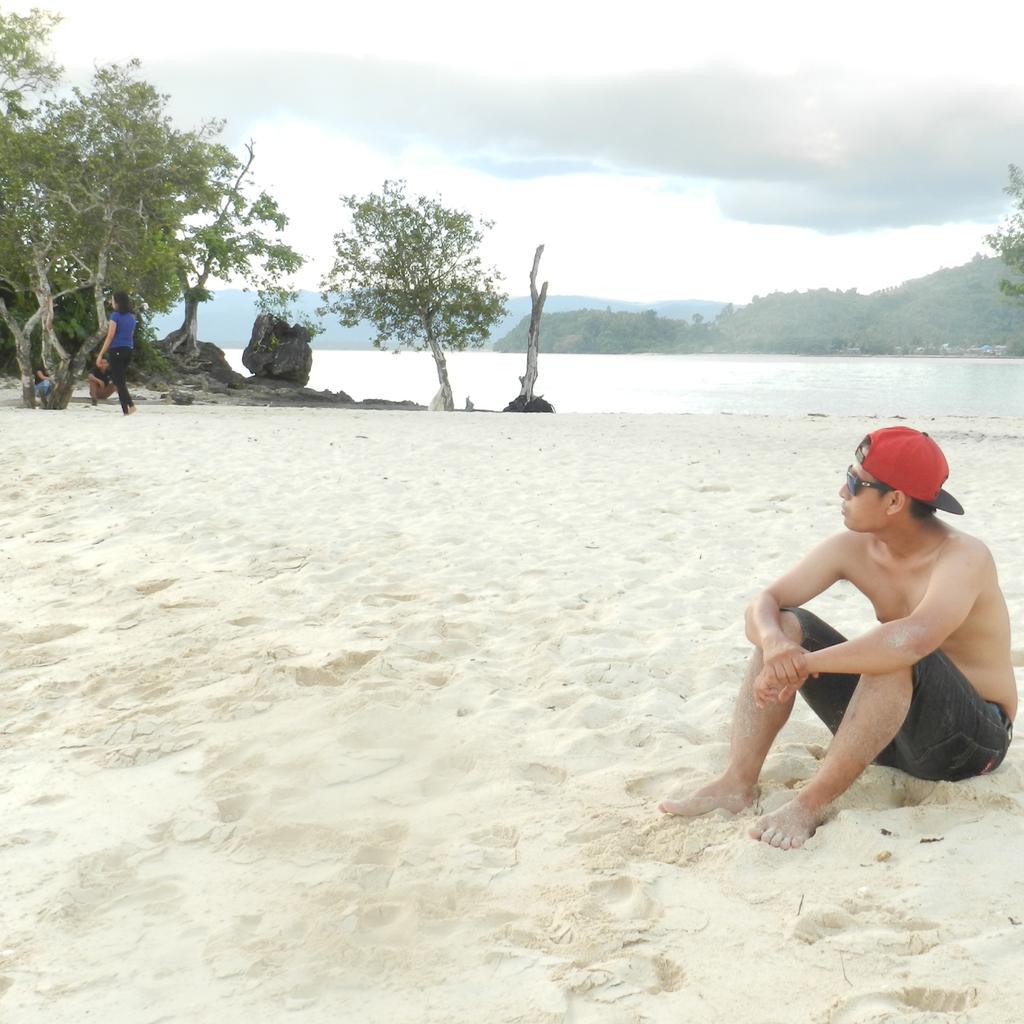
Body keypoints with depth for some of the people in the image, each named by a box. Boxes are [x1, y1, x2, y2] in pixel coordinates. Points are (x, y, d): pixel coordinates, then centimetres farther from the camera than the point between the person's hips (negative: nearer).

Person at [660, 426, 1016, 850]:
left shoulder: (963, 557, -24)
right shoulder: (853, 548, -5)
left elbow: (914, 639, -44)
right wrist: (774, 644, -33)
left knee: (895, 652, -36)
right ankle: (737, 783, -16)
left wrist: (801, 663, -38)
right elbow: (764, 603, -9)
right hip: (888, 717, 6)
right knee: (785, 626, -10)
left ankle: (813, 802, -29)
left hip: (973, 738, -6)